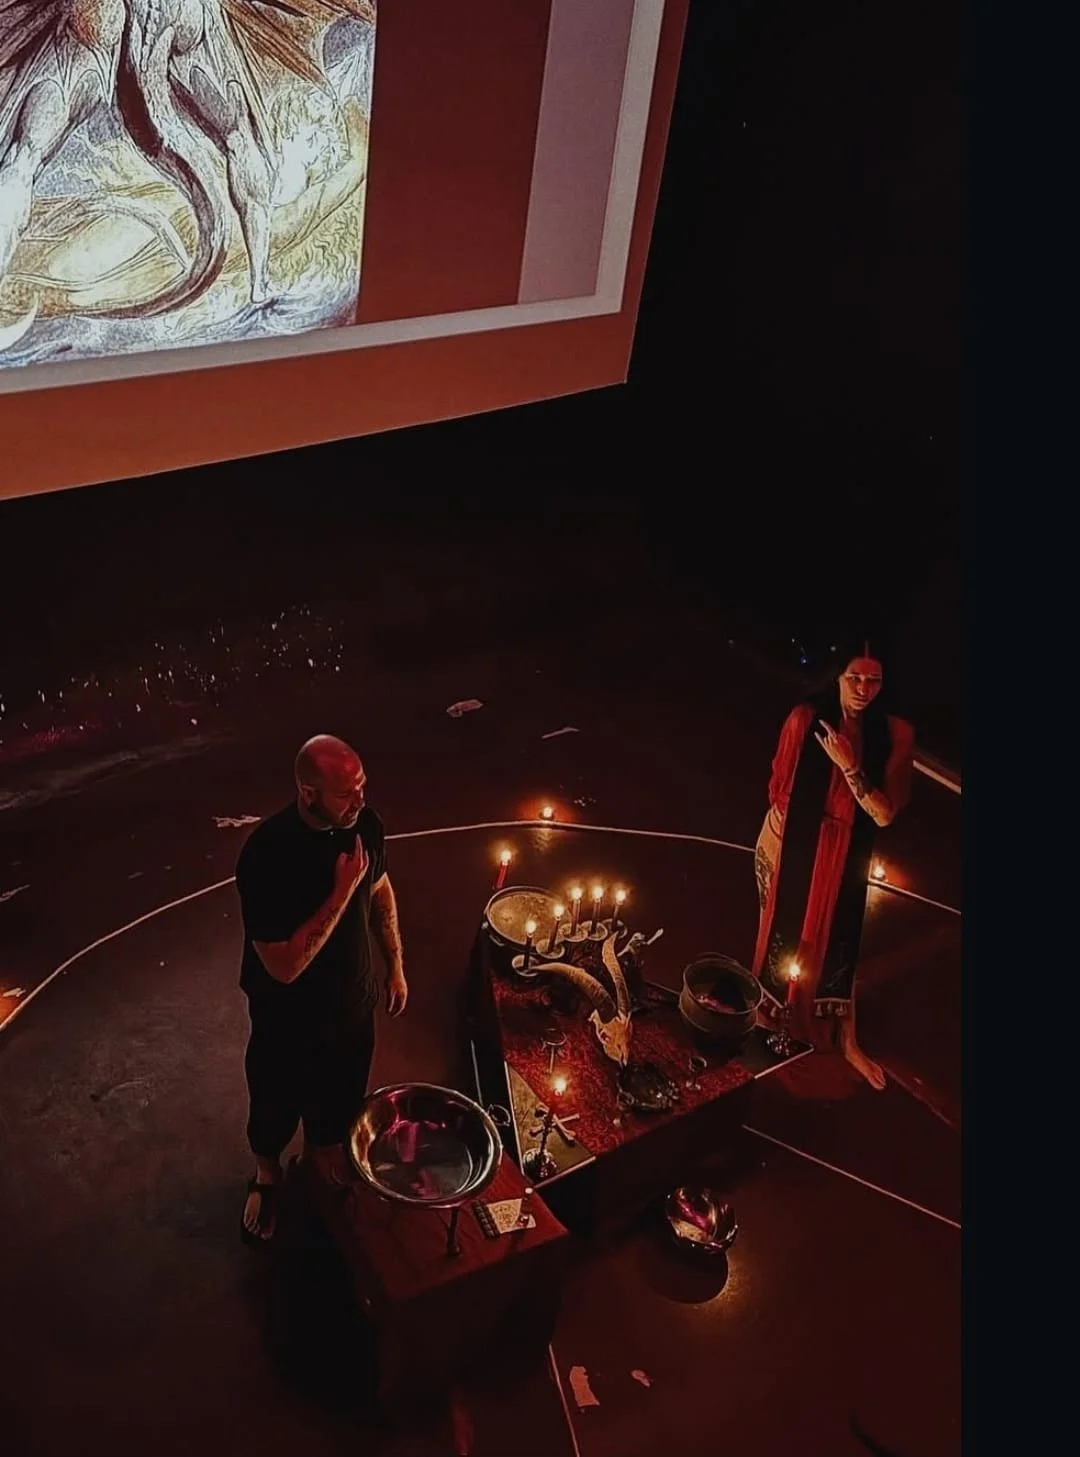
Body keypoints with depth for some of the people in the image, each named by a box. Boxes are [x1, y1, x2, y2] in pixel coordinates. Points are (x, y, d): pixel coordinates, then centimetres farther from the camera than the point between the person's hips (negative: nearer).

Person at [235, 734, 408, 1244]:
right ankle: (267, 1178, 55)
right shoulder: (267, 855, -35)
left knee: (338, 1102, 28)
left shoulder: (365, 823, -17)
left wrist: (395, 966, 8)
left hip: (352, 1001, 4)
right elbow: (284, 966, -33)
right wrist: (341, 891, -37)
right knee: (275, 1110, 24)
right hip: (289, 1017, -4)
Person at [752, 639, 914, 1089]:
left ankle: (847, 1040, 28)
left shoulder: (895, 735, -15)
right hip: (789, 845, 0)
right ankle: (765, 1008, 43)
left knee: (836, 944, 11)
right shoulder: (805, 719, -18)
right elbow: (780, 784, -5)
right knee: (779, 932, 18)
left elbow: (884, 814, -20)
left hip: (842, 857, 1)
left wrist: (849, 767, -30)